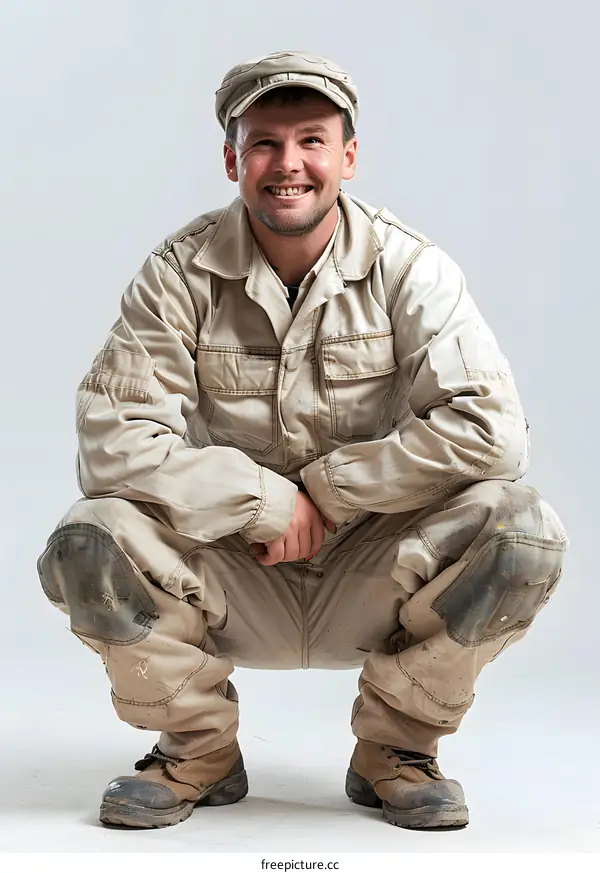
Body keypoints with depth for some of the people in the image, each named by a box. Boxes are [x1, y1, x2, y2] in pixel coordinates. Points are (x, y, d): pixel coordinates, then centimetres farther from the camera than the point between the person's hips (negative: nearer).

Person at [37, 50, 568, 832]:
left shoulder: (409, 270, -8)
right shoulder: (180, 275, -7)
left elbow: (490, 429, -19)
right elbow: (114, 442, -15)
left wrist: (327, 489, -18)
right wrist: (268, 504, -20)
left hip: (372, 584, 0)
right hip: (233, 584, 0)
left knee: (520, 527, -27)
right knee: (86, 545, -26)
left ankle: (394, 749, 1)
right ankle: (199, 753, 4)